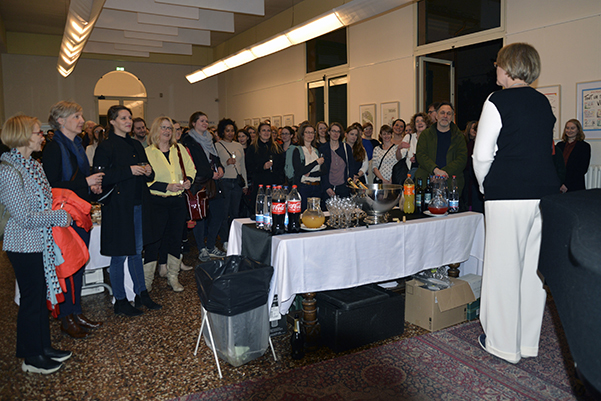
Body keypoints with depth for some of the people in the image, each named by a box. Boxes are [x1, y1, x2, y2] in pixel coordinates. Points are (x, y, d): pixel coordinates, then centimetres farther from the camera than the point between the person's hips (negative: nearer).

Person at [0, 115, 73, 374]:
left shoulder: (32, 164, 7)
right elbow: (25, 217, -22)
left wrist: (62, 209, 2)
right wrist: (60, 216, -14)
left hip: (41, 242, 9)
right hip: (25, 246, -9)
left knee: (43, 295, 18)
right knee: (31, 299, 5)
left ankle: (44, 347, 33)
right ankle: (30, 358, 22)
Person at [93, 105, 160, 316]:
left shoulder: (136, 145, 14)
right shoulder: (106, 147, -7)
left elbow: (148, 176, 20)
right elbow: (101, 178, -17)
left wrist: (148, 172, -3)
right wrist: (129, 171, -21)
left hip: (138, 206, 7)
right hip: (118, 209, -7)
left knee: (137, 251, 16)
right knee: (119, 255, 2)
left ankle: (141, 293, 28)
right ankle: (120, 301, 16)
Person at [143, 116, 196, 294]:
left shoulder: (179, 149, 9)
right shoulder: (147, 152, -4)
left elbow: (191, 168, 16)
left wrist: (188, 180, -5)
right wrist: (168, 186, -19)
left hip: (178, 201, 4)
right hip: (157, 202, -4)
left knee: (176, 238, 10)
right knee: (154, 240, -3)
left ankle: (172, 276, 24)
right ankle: (146, 282, 9)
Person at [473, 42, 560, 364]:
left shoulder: (498, 101, -6)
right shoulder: (543, 102, 14)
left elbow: (482, 154, -10)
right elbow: (545, 149, 20)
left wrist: (485, 186, 7)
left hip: (509, 194, -7)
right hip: (545, 192, 7)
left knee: (504, 266, 3)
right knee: (533, 266, 12)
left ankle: (504, 343, 14)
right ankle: (529, 340, 25)